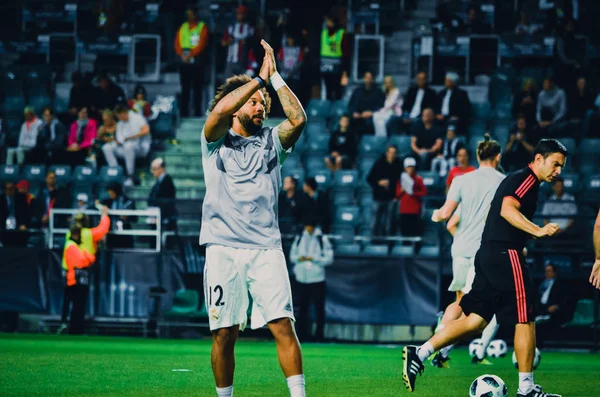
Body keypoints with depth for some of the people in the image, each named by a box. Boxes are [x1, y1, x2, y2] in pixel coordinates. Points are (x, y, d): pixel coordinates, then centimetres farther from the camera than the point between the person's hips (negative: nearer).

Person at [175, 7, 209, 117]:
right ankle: (184, 113, 5)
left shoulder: (202, 27, 1)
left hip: (197, 61, -4)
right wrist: (182, 54, -9)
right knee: (185, 88, 4)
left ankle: (197, 113, -5)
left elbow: (201, 44, -8)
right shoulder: (183, 27, 15)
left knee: (197, 88, -4)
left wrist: (190, 55, -16)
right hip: (184, 61, 4)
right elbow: (177, 43, 9)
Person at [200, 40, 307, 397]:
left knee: (283, 325, -11)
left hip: (266, 249, 1)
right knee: (225, 333, 0)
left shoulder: (271, 141, 14)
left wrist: (276, 76, -5)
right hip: (224, 247, -1)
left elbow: (298, 119, -5)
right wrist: (261, 77, -10)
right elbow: (221, 109, -14)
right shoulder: (216, 141, 8)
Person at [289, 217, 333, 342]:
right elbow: (292, 255, 15)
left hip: (317, 279, -3)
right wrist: (298, 258, -7)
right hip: (301, 279, 3)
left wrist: (314, 259, -17)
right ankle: (301, 335, 10)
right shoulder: (299, 239, 11)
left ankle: (319, 335, 4)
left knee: (319, 308, -1)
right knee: (302, 307, 6)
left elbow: (329, 258, -4)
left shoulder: (322, 239, -2)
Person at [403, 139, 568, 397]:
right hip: (505, 256, -10)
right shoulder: (526, 179, -10)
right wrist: (538, 231, -33)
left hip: (488, 254, 10)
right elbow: (508, 209, -26)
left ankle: (419, 354, 2)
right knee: (525, 319, -2)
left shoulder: (516, 179, 21)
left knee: (476, 320, 8)